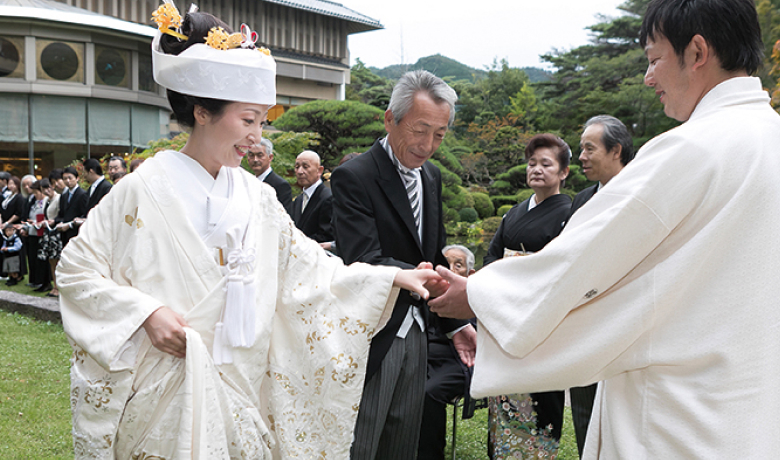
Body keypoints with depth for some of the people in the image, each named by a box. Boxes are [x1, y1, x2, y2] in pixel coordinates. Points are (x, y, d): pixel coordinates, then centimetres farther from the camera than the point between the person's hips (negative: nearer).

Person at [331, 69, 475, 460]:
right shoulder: (353, 177, -15)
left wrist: (455, 324, 12)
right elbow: (365, 262, -25)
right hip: (371, 340, -7)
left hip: (415, 336, 7)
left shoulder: (431, 176, 10)